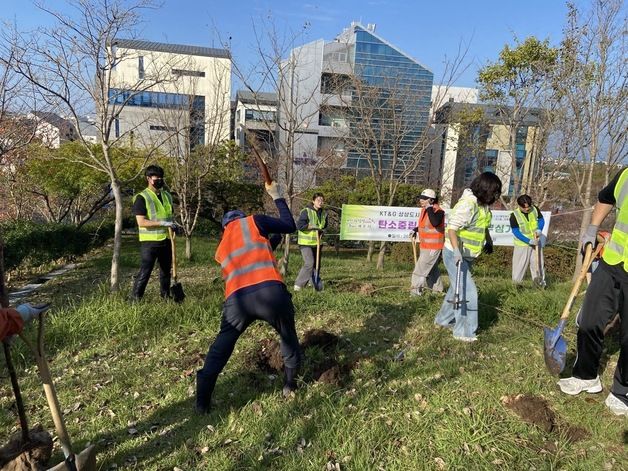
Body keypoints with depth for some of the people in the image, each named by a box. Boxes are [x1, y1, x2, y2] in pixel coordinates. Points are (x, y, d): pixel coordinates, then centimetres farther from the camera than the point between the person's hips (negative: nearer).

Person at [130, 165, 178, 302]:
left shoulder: (167, 196, 12)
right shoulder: (142, 197, -9)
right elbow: (141, 222, -17)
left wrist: (173, 225, 2)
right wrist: (163, 223, -23)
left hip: (166, 240, 7)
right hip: (149, 241, -6)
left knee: (166, 270, 15)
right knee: (145, 272, -4)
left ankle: (166, 297, 28)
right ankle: (135, 299, 5)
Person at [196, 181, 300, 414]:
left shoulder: (221, 248, 31)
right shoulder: (252, 221, 15)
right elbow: (290, 226, 21)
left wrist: (270, 240, 44)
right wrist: (277, 196, 32)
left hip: (237, 299, 3)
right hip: (270, 292, -3)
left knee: (221, 347, 23)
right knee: (289, 337, 26)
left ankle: (203, 400, 21)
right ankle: (290, 384, 36)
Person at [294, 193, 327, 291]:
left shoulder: (324, 213, 8)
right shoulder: (306, 211, -12)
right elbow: (299, 225, -20)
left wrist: (321, 230, 1)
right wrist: (313, 226, -19)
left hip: (317, 242, 7)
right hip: (306, 242, -7)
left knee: (316, 264, 13)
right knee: (309, 263, -17)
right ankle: (298, 284, -8)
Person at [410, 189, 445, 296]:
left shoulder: (438, 211, -19)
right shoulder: (424, 209, 8)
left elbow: (435, 223, -41)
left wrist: (429, 208, -33)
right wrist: (415, 230, 10)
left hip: (433, 246, -10)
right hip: (425, 245, 10)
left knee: (421, 268, -8)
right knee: (432, 268, 20)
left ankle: (416, 289, 0)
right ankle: (437, 288, 34)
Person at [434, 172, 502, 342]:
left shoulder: (483, 205, 4)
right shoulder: (467, 204, -24)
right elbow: (452, 228, -30)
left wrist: (488, 241, 16)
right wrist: (456, 250, -41)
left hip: (467, 256, 9)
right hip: (455, 255, -9)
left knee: (458, 289, 19)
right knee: (467, 292, -8)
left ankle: (444, 319, 35)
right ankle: (464, 332, 4)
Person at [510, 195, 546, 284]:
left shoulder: (535, 209, -7)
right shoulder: (514, 216, -18)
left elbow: (541, 220, 7)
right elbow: (516, 232, -18)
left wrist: (539, 229, -15)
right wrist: (529, 241, -25)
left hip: (536, 242, 4)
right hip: (522, 244, -4)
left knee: (538, 262, 11)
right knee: (520, 264, 2)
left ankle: (540, 281, 23)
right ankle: (516, 282, 15)